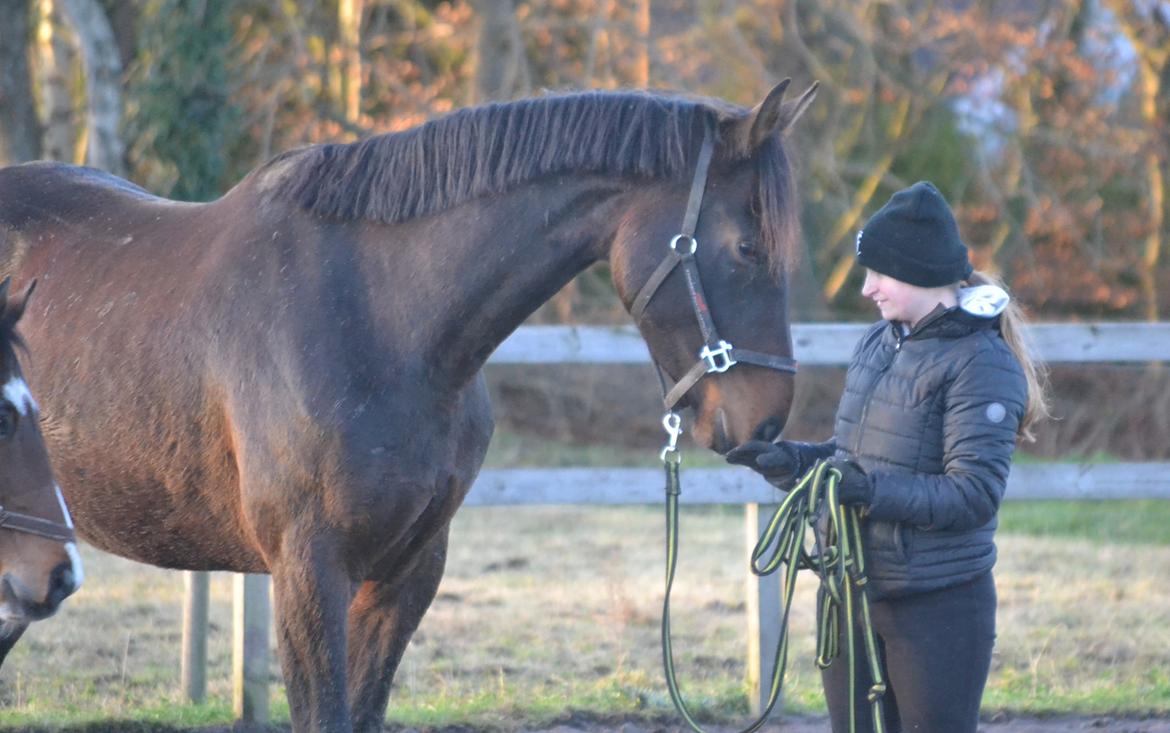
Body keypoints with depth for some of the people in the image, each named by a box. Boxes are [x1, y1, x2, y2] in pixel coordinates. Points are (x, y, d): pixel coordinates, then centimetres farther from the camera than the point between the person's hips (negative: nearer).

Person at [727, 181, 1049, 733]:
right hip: (850, 595, 8)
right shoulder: (878, 343, 9)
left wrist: (871, 491, -28)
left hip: (937, 606, -8)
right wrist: (791, 461, 0)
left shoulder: (982, 364, -15)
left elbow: (974, 496, -21)